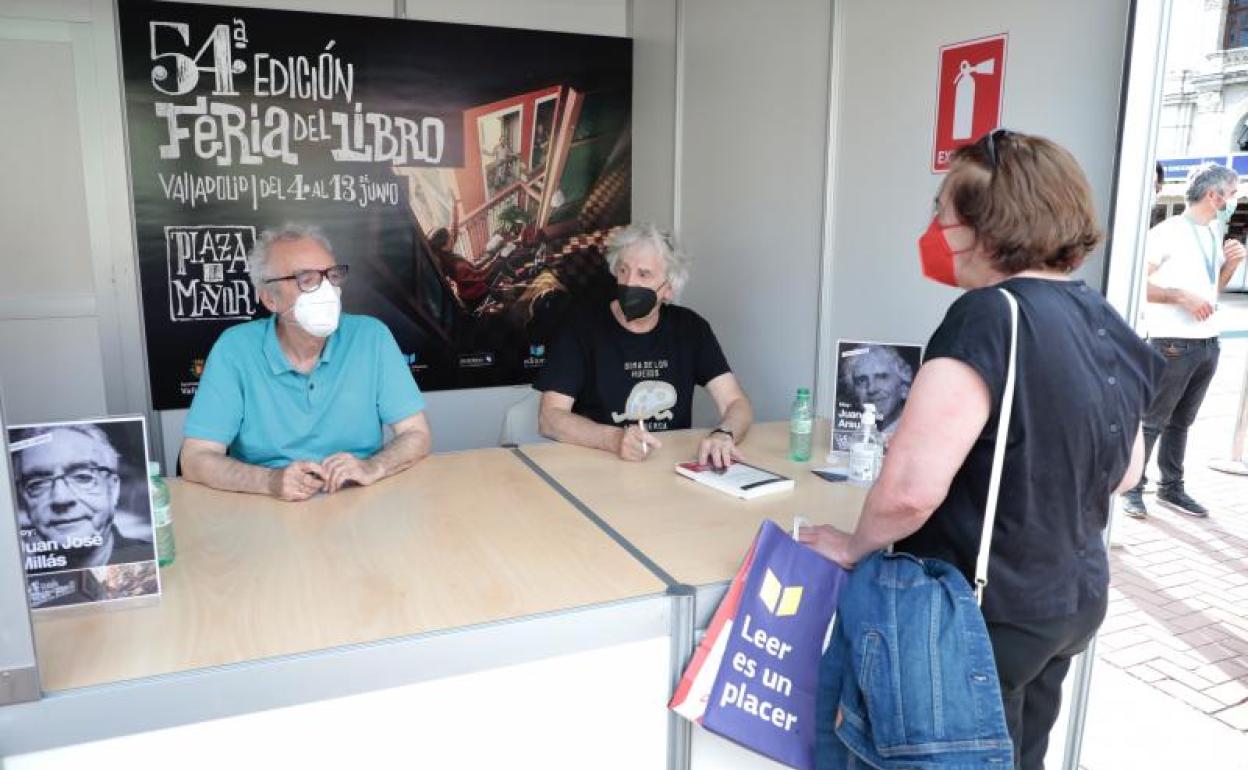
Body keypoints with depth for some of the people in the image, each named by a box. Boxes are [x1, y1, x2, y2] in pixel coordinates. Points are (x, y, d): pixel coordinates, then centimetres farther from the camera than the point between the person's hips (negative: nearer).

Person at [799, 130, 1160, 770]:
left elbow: (909, 490, -31)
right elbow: (1125, 471, 14)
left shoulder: (989, 317, -24)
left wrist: (855, 547, -13)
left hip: (988, 614, -8)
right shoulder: (1105, 322, 2)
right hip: (1074, 597, 8)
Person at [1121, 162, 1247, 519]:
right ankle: (1132, 489, 8)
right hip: (1173, 343, -7)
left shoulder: (1215, 233, 14)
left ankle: (1171, 488, 22)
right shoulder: (1168, 231, -10)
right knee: (1151, 421, -1)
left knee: (1181, 422, 13)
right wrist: (1182, 296, -19)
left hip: (1208, 343, 7)